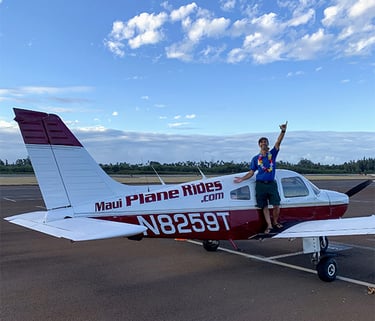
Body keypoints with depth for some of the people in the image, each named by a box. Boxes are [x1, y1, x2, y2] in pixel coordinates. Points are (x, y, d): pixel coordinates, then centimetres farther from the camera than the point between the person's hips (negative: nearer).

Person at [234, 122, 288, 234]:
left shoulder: (272, 154, 7)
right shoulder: (255, 158, 9)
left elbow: (278, 143, -9)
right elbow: (251, 172, 10)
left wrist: (283, 131, -23)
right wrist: (242, 179, -3)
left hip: (271, 183, 0)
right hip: (260, 184, 0)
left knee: (276, 205, -3)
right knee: (264, 206, 3)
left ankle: (275, 222, 20)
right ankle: (269, 225, 13)